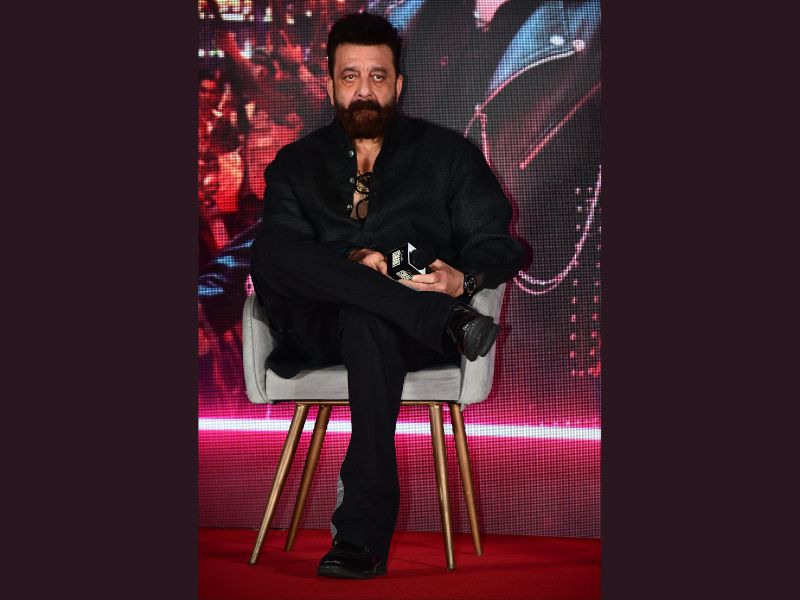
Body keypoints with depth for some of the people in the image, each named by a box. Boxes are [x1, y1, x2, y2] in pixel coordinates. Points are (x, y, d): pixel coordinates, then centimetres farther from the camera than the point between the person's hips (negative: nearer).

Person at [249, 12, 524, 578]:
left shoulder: (447, 153, 19)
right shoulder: (296, 164, 22)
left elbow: (498, 244, 11)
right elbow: (279, 251, 4)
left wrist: (463, 278, -14)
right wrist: (348, 267, -17)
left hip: (406, 329, -2)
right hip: (318, 328, 2)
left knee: (367, 325, -40)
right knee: (268, 250, -29)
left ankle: (362, 532, -47)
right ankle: (448, 321, -36)